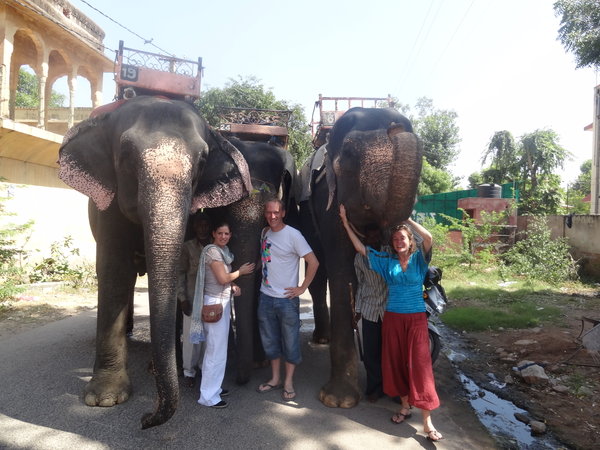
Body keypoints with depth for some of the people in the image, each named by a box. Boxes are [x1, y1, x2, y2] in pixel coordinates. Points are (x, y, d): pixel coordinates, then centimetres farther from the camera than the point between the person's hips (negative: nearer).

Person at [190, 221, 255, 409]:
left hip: (222, 301, 10)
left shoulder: (222, 251, 14)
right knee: (217, 351, -5)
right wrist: (240, 272, -4)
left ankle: (213, 387, 28)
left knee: (215, 349, 17)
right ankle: (208, 396, 5)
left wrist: (233, 287, 1)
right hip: (215, 303, -10)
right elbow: (222, 278, -18)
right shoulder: (212, 250, -14)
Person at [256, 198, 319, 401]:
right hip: (266, 297, 6)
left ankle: (288, 382, 20)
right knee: (270, 340, 15)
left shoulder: (293, 235, -13)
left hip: (287, 299, -6)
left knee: (290, 342, 5)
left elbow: (313, 262, -13)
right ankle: (275, 378, 30)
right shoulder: (264, 233, 5)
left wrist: (302, 288, -12)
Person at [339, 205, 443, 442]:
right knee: (396, 362, 10)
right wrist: (345, 222, 0)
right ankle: (405, 406, 29)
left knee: (420, 365, -3)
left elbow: (428, 238, -22)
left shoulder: (419, 260, -4)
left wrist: (408, 219, -12)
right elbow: (360, 247, 3)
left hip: (416, 318, -3)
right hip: (392, 318, 3)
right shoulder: (387, 261, 3)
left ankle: (427, 421, 3)